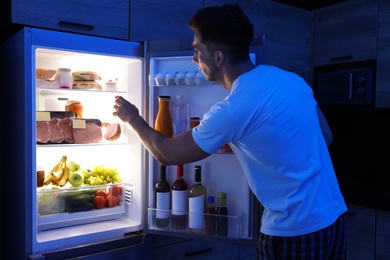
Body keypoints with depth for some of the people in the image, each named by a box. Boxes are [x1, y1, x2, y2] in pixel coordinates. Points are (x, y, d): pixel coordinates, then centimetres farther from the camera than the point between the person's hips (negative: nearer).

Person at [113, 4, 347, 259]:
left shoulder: (232, 111, -22)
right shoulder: (291, 78, 0)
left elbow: (166, 154, -9)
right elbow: (326, 137, 10)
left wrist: (133, 118, 7)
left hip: (294, 230, -7)